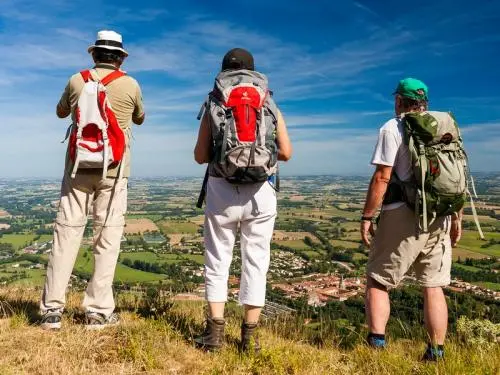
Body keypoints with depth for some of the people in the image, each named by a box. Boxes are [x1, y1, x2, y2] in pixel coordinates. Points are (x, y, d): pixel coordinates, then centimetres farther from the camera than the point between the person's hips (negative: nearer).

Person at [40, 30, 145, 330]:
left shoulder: (77, 80, 6)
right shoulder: (130, 85, 1)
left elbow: (61, 112, 24)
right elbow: (140, 119, 19)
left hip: (79, 166, 2)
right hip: (113, 169, -2)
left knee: (67, 231, 5)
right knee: (108, 236, 2)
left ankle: (52, 309, 5)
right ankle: (99, 311, 3)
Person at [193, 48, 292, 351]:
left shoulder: (214, 105, 7)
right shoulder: (269, 105, 10)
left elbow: (200, 156, 4)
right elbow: (286, 153, 8)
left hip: (222, 189, 0)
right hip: (261, 192, 1)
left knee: (218, 258, 9)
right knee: (256, 259, 8)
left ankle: (215, 331, 9)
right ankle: (250, 334, 13)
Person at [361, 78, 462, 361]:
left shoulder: (393, 128, -6)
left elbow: (382, 178, -14)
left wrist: (367, 216, -8)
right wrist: (457, 218, 18)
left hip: (404, 216, -5)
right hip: (439, 217, 6)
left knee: (378, 282, 5)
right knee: (433, 286, 12)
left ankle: (376, 346, 0)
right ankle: (437, 353, 16)